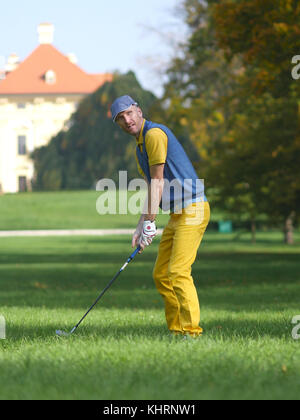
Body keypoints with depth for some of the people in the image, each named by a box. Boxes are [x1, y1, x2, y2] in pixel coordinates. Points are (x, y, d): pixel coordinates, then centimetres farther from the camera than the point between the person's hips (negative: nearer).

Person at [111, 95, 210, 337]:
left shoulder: (154, 133, -11)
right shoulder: (140, 147, 18)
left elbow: (158, 182, -14)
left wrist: (150, 222, -14)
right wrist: (141, 226, 13)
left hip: (192, 209, -10)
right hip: (177, 215, 10)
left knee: (178, 272, -17)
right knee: (161, 275, 9)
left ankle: (192, 331, -17)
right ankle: (176, 329, 11)